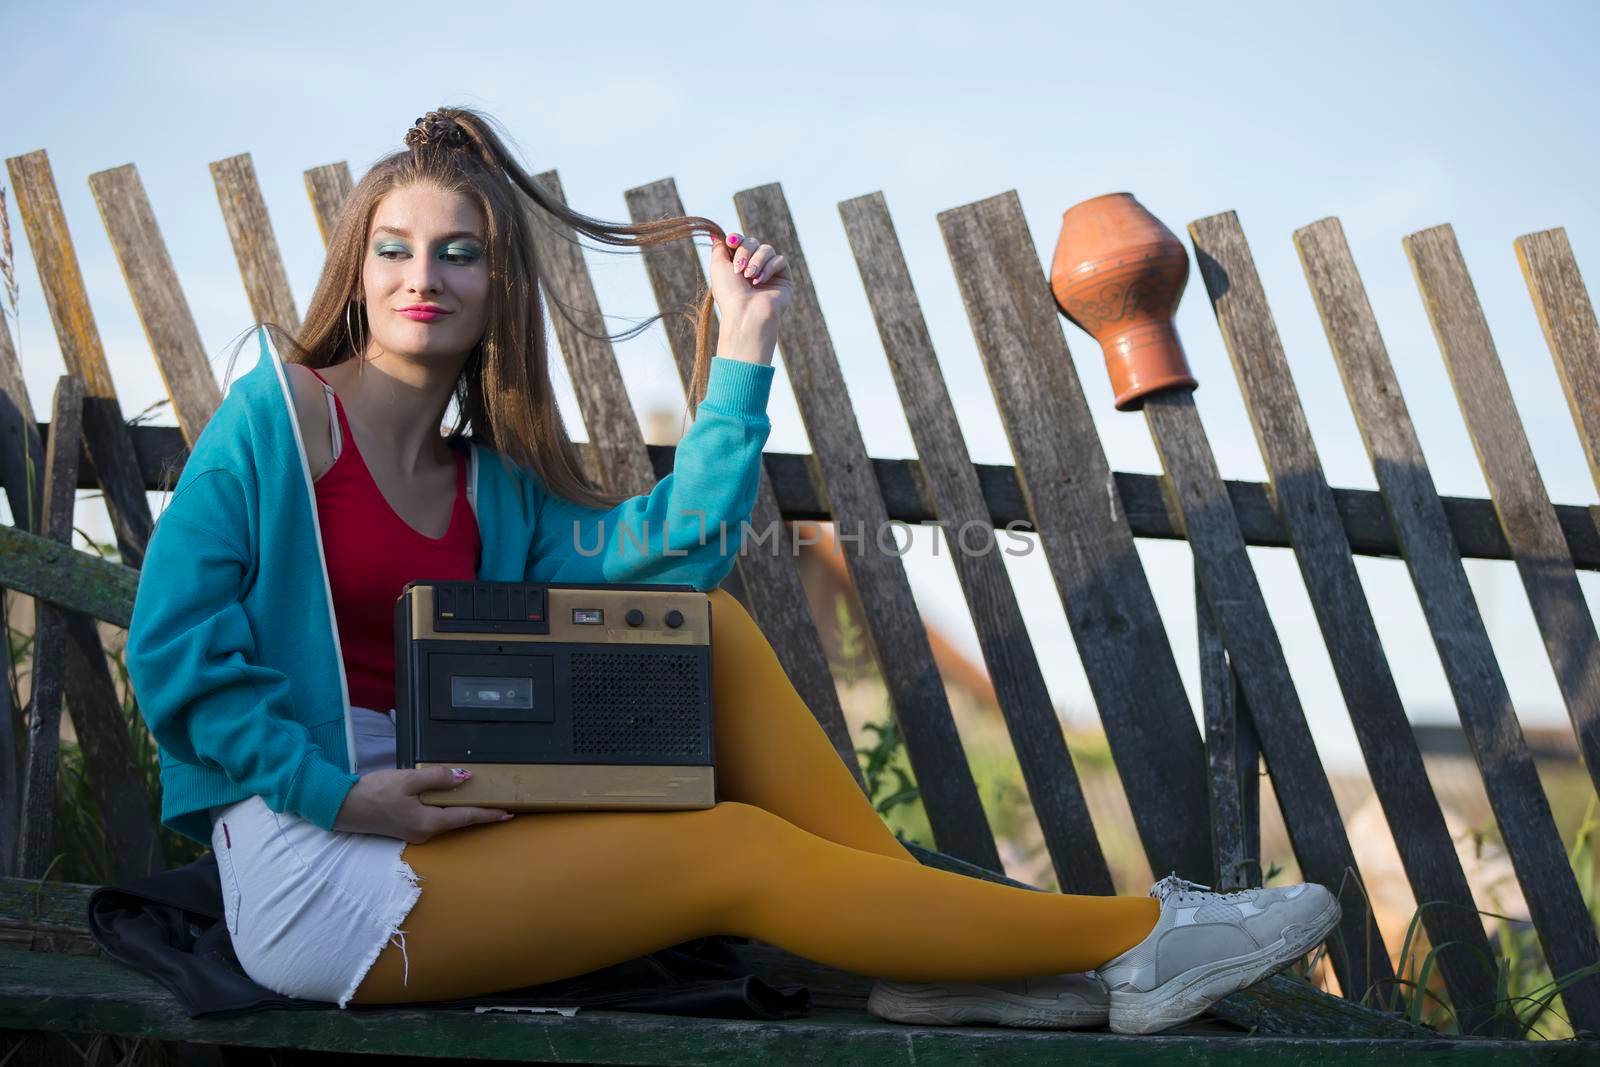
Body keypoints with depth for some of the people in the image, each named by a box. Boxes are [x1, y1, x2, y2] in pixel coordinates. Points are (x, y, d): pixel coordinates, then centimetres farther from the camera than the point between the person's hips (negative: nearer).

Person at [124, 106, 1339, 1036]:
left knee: (708, 626, -5)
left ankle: (935, 949, -7)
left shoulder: (488, 483, 13)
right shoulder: (280, 412, -5)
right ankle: (1132, 942, -5)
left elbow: (671, 549, -3)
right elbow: (175, 652, -12)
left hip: (438, 824, 7)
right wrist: (338, 792, -21)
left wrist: (741, 349, -3)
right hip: (308, 863, -7)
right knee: (735, 852, -13)